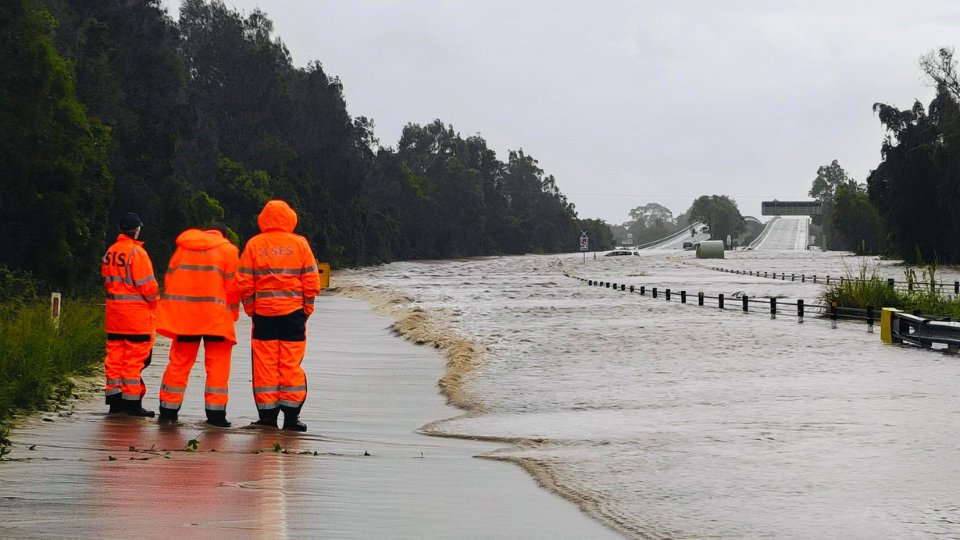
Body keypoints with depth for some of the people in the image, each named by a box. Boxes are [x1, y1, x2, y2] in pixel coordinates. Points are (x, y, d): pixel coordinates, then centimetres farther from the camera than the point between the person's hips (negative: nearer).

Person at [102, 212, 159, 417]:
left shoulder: (110, 253, 9)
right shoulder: (136, 252, -13)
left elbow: (107, 280, 12)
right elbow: (147, 285, -14)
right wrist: (153, 301, 3)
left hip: (114, 311, 7)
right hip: (137, 312, -7)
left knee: (115, 355, 11)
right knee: (135, 358, -3)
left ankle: (114, 399, 14)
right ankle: (132, 401, -2)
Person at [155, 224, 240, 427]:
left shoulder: (183, 248, 14)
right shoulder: (227, 250, 2)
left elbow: (169, 278, 12)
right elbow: (232, 285, -3)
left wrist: (173, 309, 15)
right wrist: (233, 313, 8)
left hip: (183, 315, 4)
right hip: (215, 317, -4)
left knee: (179, 361, 11)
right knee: (217, 364, 2)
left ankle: (168, 409, 12)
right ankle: (216, 413, -3)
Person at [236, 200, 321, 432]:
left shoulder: (254, 244, -1)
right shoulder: (299, 244, -1)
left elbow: (244, 282, -1)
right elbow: (311, 282, -1)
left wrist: (250, 308, 9)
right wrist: (307, 308, 9)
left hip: (264, 313, 0)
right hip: (293, 311, 0)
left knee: (265, 363, 6)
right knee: (291, 363, 3)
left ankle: (267, 414, 6)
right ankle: (291, 415, 1)